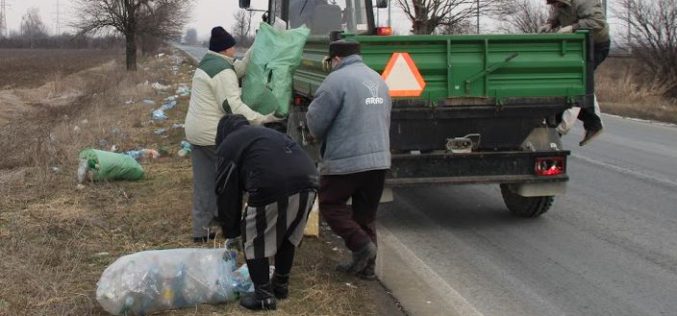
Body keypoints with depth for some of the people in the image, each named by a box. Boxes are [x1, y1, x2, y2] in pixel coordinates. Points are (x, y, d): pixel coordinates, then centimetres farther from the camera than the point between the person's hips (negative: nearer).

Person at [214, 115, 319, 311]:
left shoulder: (228, 145, 21)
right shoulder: (267, 133, 40)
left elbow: (227, 192, 19)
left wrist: (231, 232, 29)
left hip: (272, 187, -6)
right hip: (308, 180, 6)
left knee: (254, 240, 13)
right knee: (288, 236, 27)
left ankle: (264, 295, 14)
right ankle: (281, 285, 38)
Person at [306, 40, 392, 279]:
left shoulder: (337, 79, -11)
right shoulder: (378, 80, 14)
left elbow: (316, 121, -10)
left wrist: (322, 137, 12)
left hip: (346, 161, -7)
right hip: (380, 159, 7)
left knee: (330, 205, 9)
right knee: (365, 215, 15)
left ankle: (361, 244, -5)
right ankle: (365, 265, 17)